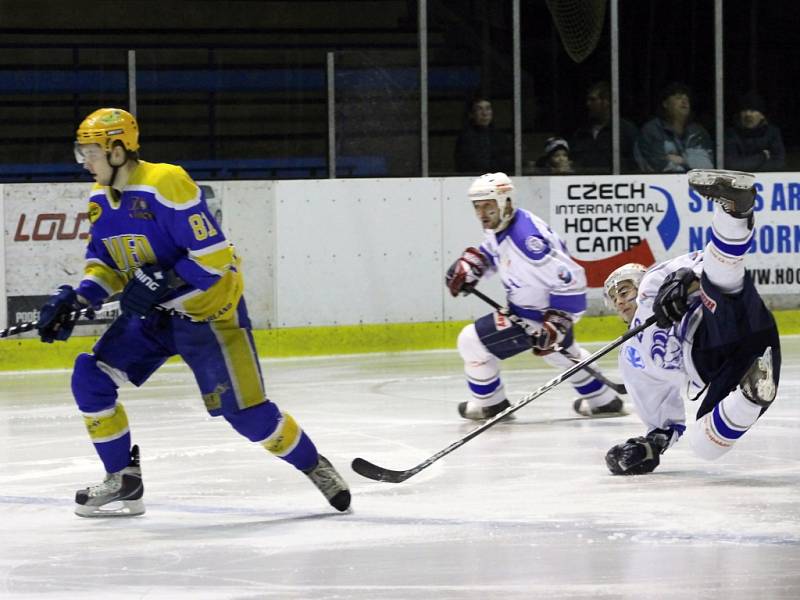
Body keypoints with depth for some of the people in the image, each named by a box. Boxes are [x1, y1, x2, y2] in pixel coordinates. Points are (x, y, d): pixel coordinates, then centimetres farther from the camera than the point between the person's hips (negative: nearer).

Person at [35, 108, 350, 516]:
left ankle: (314, 467, 13)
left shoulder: (167, 185, -24)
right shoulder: (100, 200, 2)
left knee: (245, 412, -10)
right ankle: (122, 481, 5)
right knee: (90, 379, -7)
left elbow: (213, 256, -26)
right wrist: (77, 298, -6)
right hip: (151, 315, 8)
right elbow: (105, 261, 12)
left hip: (208, 312, -8)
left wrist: (161, 284, -31)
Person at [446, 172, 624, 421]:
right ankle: (604, 400, 50)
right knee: (562, 353, 34)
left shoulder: (526, 237, -34)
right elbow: (490, 252, 22)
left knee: (472, 342, -6)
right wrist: (470, 264, 1)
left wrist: (555, 323, -34)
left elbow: (571, 279, -33)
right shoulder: (499, 227, -4)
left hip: (538, 316, -10)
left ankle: (491, 403, 13)